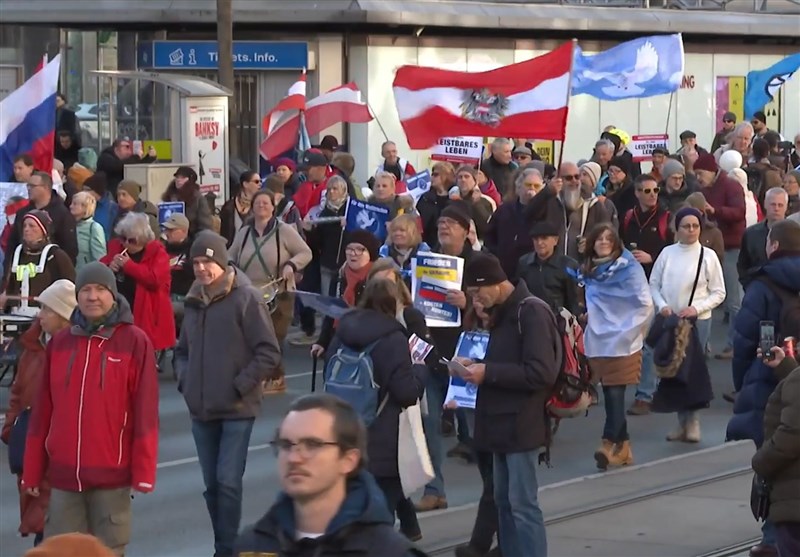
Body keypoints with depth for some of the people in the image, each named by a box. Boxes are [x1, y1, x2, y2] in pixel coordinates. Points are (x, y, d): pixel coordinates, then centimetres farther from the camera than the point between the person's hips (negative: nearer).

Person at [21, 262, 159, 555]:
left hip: (112, 473, -3)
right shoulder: (59, 342, 8)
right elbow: (42, 410, 9)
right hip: (63, 473, 3)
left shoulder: (135, 341, -4)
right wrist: (33, 471, 9)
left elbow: (145, 412, -6)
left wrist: (143, 471, -9)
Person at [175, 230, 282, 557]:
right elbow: (182, 349, 23)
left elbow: (269, 354, -11)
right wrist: (184, 379, 5)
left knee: (228, 482, -12)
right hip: (201, 410, 6)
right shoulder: (194, 301, 10)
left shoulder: (246, 298, -9)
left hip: (237, 410, -6)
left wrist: (239, 387, -13)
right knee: (212, 485, 11)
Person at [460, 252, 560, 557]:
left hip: (521, 424, -9)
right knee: (504, 501, 12)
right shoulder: (502, 313, 14)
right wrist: (478, 365, 6)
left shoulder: (532, 312, -14)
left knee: (522, 504, -9)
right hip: (501, 421, 9)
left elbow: (541, 373, -21)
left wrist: (488, 372, -20)